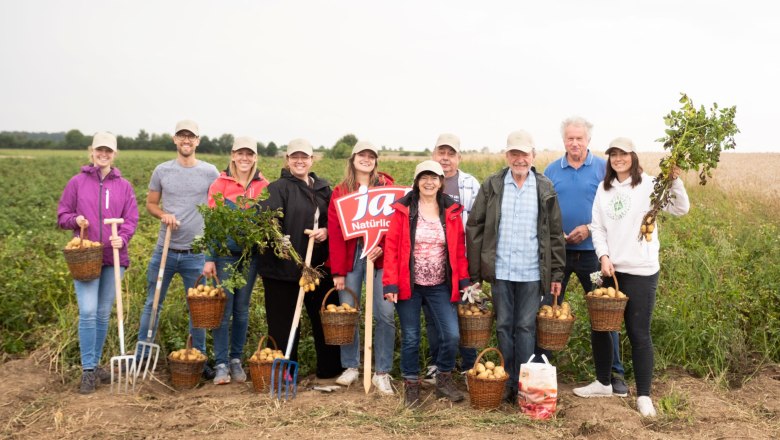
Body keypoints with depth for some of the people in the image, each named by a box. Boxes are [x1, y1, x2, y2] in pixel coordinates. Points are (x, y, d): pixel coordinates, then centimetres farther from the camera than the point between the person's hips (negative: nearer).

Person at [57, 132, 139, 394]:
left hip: (113, 257, 2)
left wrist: (122, 238, -17)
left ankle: (95, 364, 23)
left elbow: (131, 220, 2)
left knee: (104, 314, 10)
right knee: (88, 312, -11)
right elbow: (62, 215, 7)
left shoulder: (124, 186, 7)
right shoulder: (77, 182, 4)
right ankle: (88, 370, -2)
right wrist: (75, 220, -15)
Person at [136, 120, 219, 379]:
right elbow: (150, 204, 11)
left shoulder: (210, 173, -1)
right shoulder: (162, 171, 3)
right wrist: (163, 215, -11)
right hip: (165, 249, 1)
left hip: (196, 253, -1)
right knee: (152, 304, 9)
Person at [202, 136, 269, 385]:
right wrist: (209, 259, -5)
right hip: (225, 253, -2)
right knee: (223, 309, -3)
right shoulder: (220, 184, -1)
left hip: (251, 254, 2)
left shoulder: (263, 186, 4)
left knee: (242, 308, 9)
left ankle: (236, 360, 19)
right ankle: (221, 364, 3)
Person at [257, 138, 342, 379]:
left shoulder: (323, 188, 13)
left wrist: (327, 231, -4)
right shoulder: (278, 188, -4)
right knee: (284, 322, 4)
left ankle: (330, 368, 27)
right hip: (284, 266, -5)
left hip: (319, 266, 5)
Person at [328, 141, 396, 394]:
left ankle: (382, 373, 5)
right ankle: (350, 367, 20)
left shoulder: (387, 187, 7)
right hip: (350, 257, 1)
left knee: (385, 314, -5)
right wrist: (337, 270, -4)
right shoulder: (340, 191, 9)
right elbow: (334, 231, 3)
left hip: (380, 256, -1)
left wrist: (382, 246, -19)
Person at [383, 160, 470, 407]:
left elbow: (459, 248, 5)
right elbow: (392, 246, -6)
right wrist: (390, 284, -12)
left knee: (451, 335, -4)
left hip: (441, 286, 2)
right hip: (409, 285, -2)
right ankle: (411, 384, 23)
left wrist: (464, 280, -1)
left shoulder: (451, 211, 4)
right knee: (410, 338, 6)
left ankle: (444, 380, 18)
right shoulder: (403, 209, -3)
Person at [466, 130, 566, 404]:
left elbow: (555, 234, 6)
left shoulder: (545, 189, 4)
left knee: (526, 327, 4)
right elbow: (475, 228, 2)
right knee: (504, 326, 8)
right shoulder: (491, 186, 2)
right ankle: (507, 382, 19)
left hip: (532, 272, 0)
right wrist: (475, 271, -2)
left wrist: (557, 273, 3)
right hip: (500, 271, 1)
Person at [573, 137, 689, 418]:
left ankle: (644, 396, 12)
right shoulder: (604, 188, 9)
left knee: (638, 333, -1)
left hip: (641, 271, -5)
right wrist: (604, 256, -5)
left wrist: (674, 181, -30)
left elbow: (680, 209, -16)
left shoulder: (647, 184, -5)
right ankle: (603, 383, 31)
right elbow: (598, 227, 8)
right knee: (599, 326, 12)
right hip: (610, 268, 5)